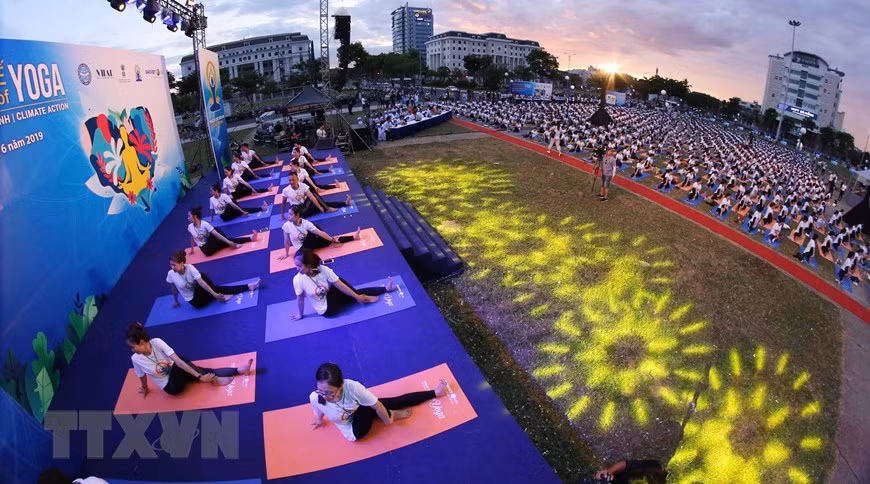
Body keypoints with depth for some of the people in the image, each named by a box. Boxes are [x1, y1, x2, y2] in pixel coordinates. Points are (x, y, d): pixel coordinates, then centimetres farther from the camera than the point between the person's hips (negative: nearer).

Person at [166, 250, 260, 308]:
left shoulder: (189, 267, -20)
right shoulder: (171, 274, -16)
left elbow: (201, 282, -23)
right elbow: (174, 289, 0)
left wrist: (214, 294, -23)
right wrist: (176, 302, 10)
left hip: (199, 292, 2)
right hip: (195, 301, -2)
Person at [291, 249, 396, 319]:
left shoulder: (323, 270, -22)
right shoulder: (298, 280, -26)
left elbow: (340, 285, -17)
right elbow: (300, 299, -12)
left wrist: (356, 296, -13)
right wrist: (300, 314, 0)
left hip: (329, 297, 3)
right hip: (326, 310, -2)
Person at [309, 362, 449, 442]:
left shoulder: (352, 387, -38)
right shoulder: (315, 398, -32)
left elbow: (377, 405, -25)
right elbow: (319, 412, -6)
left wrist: (388, 419, -12)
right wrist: (319, 421, 14)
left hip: (361, 413, 1)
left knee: (397, 401, -7)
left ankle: (434, 392, 17)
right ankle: (393, 414, -2)